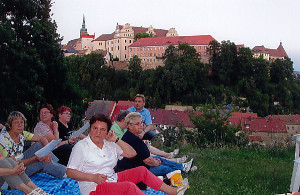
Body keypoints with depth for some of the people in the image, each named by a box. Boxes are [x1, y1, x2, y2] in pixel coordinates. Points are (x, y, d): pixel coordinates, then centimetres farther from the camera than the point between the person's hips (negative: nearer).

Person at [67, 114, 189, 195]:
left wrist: (116, 140, 0)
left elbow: (132, 153, 11)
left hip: (112, 179, 8)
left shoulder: (109, 144, 12)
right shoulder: (81, 146, -6)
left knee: (141, 170, 0)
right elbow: (70, 172, -11)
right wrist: (93, 177, -24)